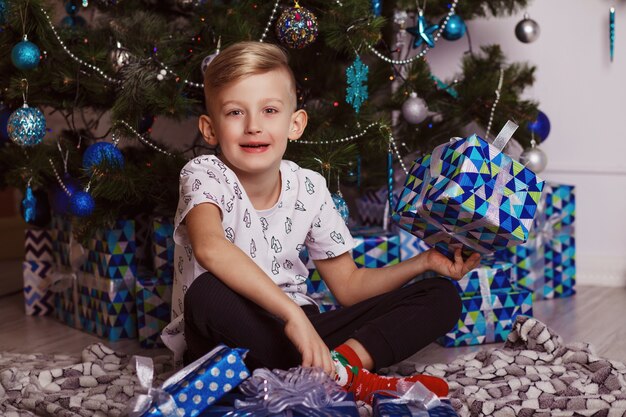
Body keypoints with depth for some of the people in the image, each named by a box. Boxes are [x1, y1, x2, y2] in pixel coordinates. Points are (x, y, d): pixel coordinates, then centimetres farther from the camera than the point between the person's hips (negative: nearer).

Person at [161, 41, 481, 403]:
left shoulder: (309, 188, 1)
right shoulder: (205, 174, -13)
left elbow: (348, 285, 8)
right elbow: (209, 247, -36)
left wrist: (425, 261, -4)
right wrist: (292, 313, -43)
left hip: (298, 331, 5)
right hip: (229, 339, -5)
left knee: (442, 297, -2)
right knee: (207, 293, -40)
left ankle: (340, 364, -27)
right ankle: (349, 379, -27)